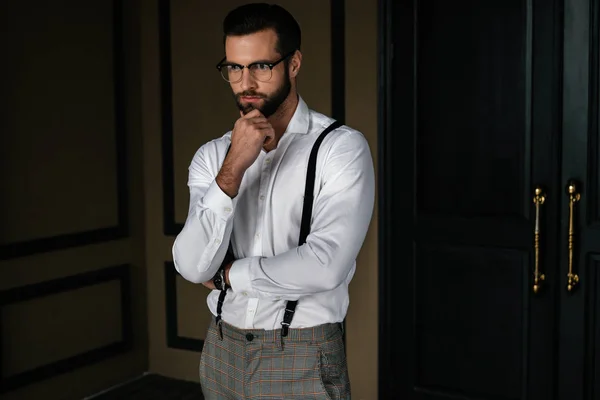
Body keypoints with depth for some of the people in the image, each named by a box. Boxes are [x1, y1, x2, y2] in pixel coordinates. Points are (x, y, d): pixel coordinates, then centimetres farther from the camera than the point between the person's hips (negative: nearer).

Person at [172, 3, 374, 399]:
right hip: (222, 351, 4)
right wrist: (232, 170, -21)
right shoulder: (212, 156, 1)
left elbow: (325, 266, -23)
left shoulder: (342, 148, -12)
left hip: (302, 357, -4)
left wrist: (228, 274, -10)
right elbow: (193, 266, -10)